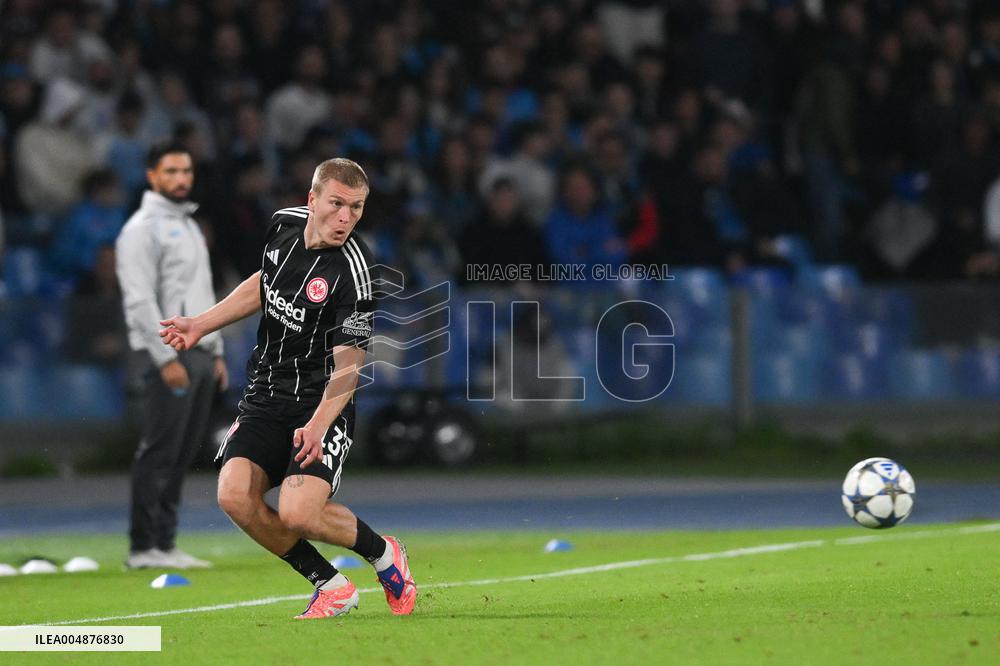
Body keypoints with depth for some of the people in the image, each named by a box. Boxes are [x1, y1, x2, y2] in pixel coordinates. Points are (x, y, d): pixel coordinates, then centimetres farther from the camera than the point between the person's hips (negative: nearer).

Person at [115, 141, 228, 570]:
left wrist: (215, 353, 19)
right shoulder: (143, 228, -8)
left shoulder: (190, 226, 21)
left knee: (182, 454, 7)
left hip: (198, 354, 9)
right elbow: (141, 300, -16)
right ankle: (144, 548, -9)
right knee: (159, 453, -10)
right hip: (166, 356, -9)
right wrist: (166, 358, -21)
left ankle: (164, 544, 9)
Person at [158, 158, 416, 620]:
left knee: (298, 513, -24)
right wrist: (202, 325, 17)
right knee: (234, 495, -17)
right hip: (266, 396, 6)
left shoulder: (351, 272, -20)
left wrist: (318, 425, -36)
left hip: (321, 404, -6)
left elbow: (348, 366, -22)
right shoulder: (285, 224, 0)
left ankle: (383, 554, 8)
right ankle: (331, 588, 0)